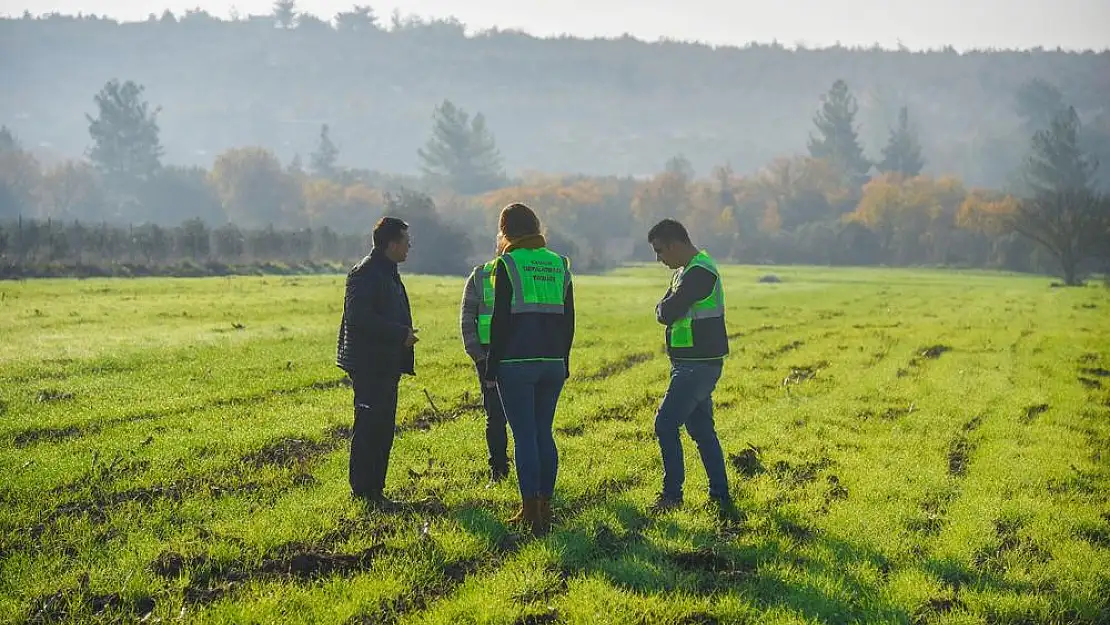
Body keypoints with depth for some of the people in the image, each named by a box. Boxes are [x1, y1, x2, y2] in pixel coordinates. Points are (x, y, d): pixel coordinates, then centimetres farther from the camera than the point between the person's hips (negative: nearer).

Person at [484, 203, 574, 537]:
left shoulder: (508, 265, -6)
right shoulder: (559, 264, 10)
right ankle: (544, 506, 15)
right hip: (552, 364, 5)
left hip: (516, 362, -5)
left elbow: (500, 320, -8)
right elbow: (568, 320, 12)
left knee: (524, 437, -4)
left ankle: (531, 510, -5)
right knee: (544, 434, 12)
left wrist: (491, 368, -2)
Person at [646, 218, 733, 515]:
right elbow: (666, 313, 15)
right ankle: (720, 496, 17)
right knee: (702, 429, 13)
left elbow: (666, 313, -20)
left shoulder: (699, 273, -18)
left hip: (698, 365, -11)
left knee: (666, 424, -10)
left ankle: (672, 494, -5)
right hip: (695, 364, 11)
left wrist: (664, 308, 0)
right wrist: (669, 309, -5)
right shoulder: (685, 271, 17)